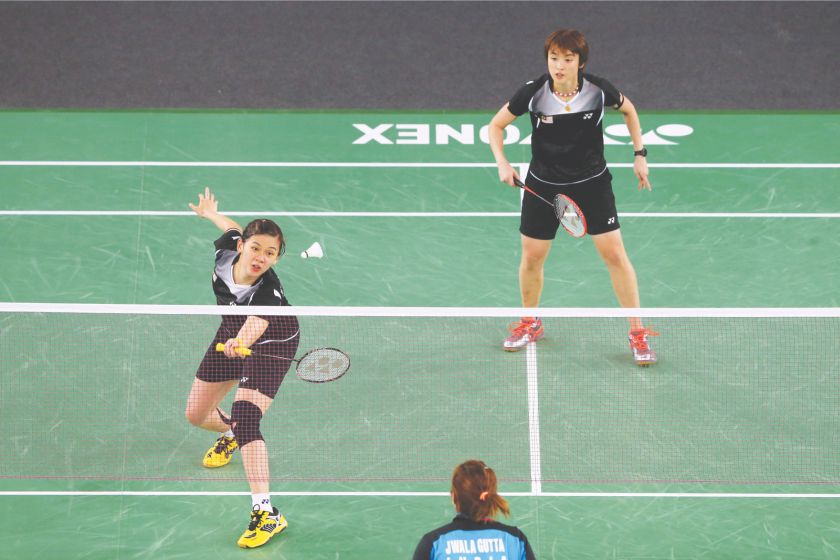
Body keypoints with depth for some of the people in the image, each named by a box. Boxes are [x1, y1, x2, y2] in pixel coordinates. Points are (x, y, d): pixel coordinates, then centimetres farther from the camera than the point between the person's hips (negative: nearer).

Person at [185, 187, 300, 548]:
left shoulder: (268, 289, -39)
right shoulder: (227, 248, -25)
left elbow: (256, 324, -59)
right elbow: (234, 228, 0)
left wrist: (240, 342, -81)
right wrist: (210, 213, 20)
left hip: (270, 343, -7)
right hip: (233, 333, 7)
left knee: (245, 419, -25)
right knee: (196, 415, 16)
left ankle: (265, 513, -24)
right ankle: (229, 435, 54)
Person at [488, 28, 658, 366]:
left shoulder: (599, 91, -17)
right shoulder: (532, 93, -18)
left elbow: (628, 110, 6)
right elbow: (496, 125, -3)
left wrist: (640, 154, 2)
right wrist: (502, 163, -17)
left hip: (592, 182, -1)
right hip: (543, 184, 1)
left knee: (614, 253, -6)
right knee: (532, 256, 8)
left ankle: (637, 332, 6)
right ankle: (530, 324, 34)